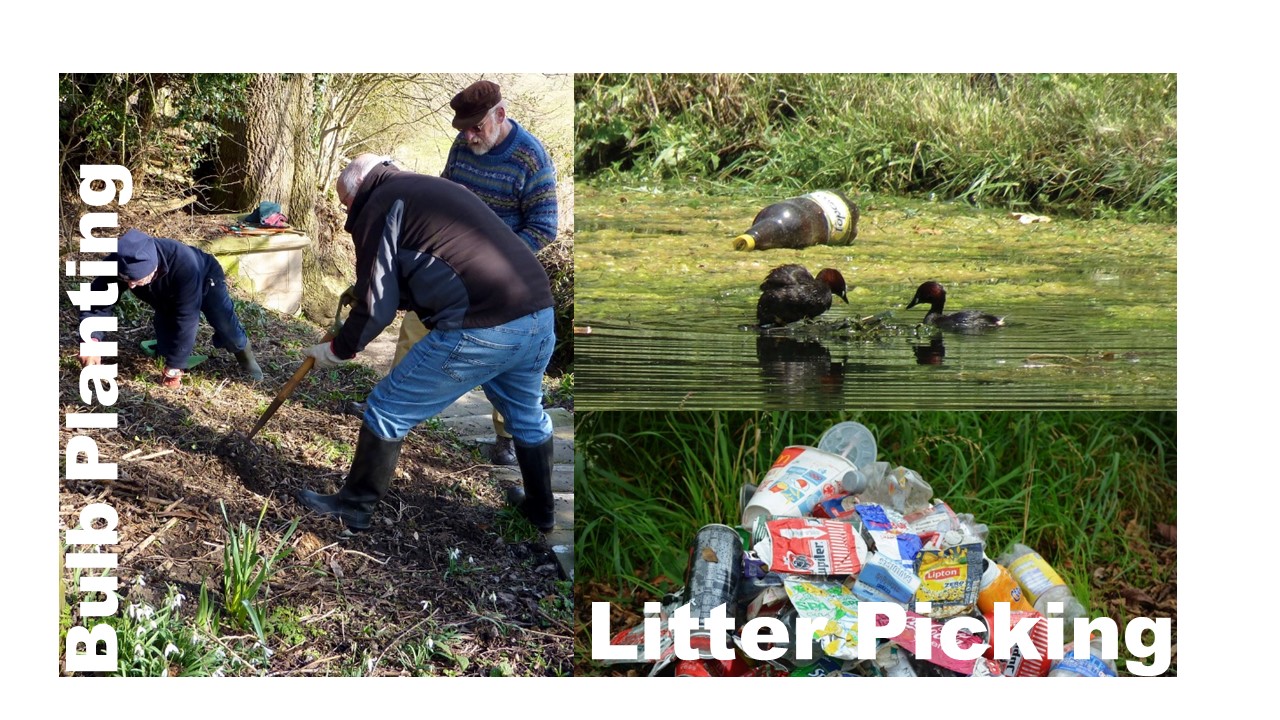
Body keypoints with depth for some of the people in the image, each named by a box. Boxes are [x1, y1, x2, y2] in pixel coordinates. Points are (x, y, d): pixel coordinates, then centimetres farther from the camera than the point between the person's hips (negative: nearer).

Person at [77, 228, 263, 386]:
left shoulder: (183, 264, -50)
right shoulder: (115, 264, -39)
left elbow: (185, 317, -44)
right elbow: (97, 302, -32)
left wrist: (173, 367, -40)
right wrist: (91, 341, -52)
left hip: (204, 279, -4)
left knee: (227, 327, -21)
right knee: (166, 350, -2)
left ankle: (242, 350, 16)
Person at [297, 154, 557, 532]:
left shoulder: (378, 207, 3)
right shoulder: (434, 189, 28)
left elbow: (376, 308, 0)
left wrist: (337, 350, 15)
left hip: (479, 330, -8)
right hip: (540, 315, 8)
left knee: (387, 411, 10)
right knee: (527, 413, 31)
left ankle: (354, 507, 23)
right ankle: (540, 508, 47)